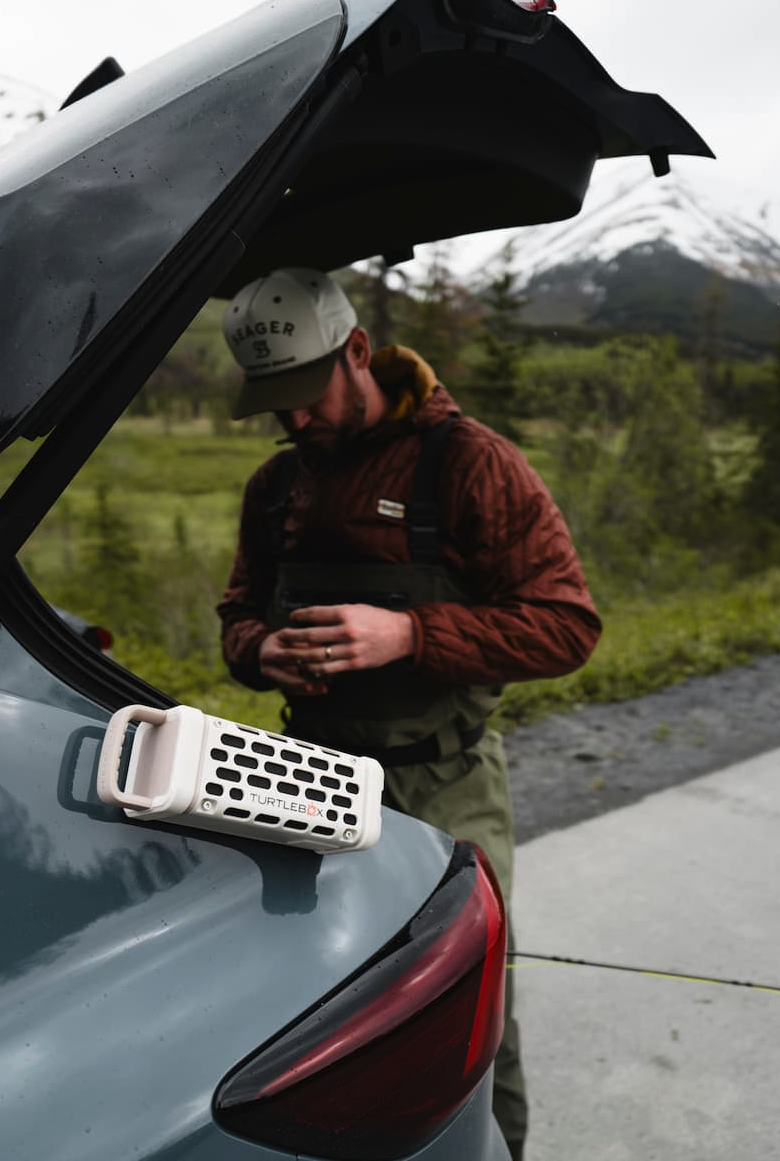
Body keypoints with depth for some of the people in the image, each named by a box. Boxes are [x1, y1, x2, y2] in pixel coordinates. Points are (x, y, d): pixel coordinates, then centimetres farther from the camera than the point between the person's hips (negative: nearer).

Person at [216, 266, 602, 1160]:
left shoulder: (467, 463, -11)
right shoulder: (275, 486, 7)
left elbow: (567, 627, -14)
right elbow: (238, 615, 17)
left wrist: (408, 634, -26)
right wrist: (262, 651, -9)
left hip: (443, 798, -4)